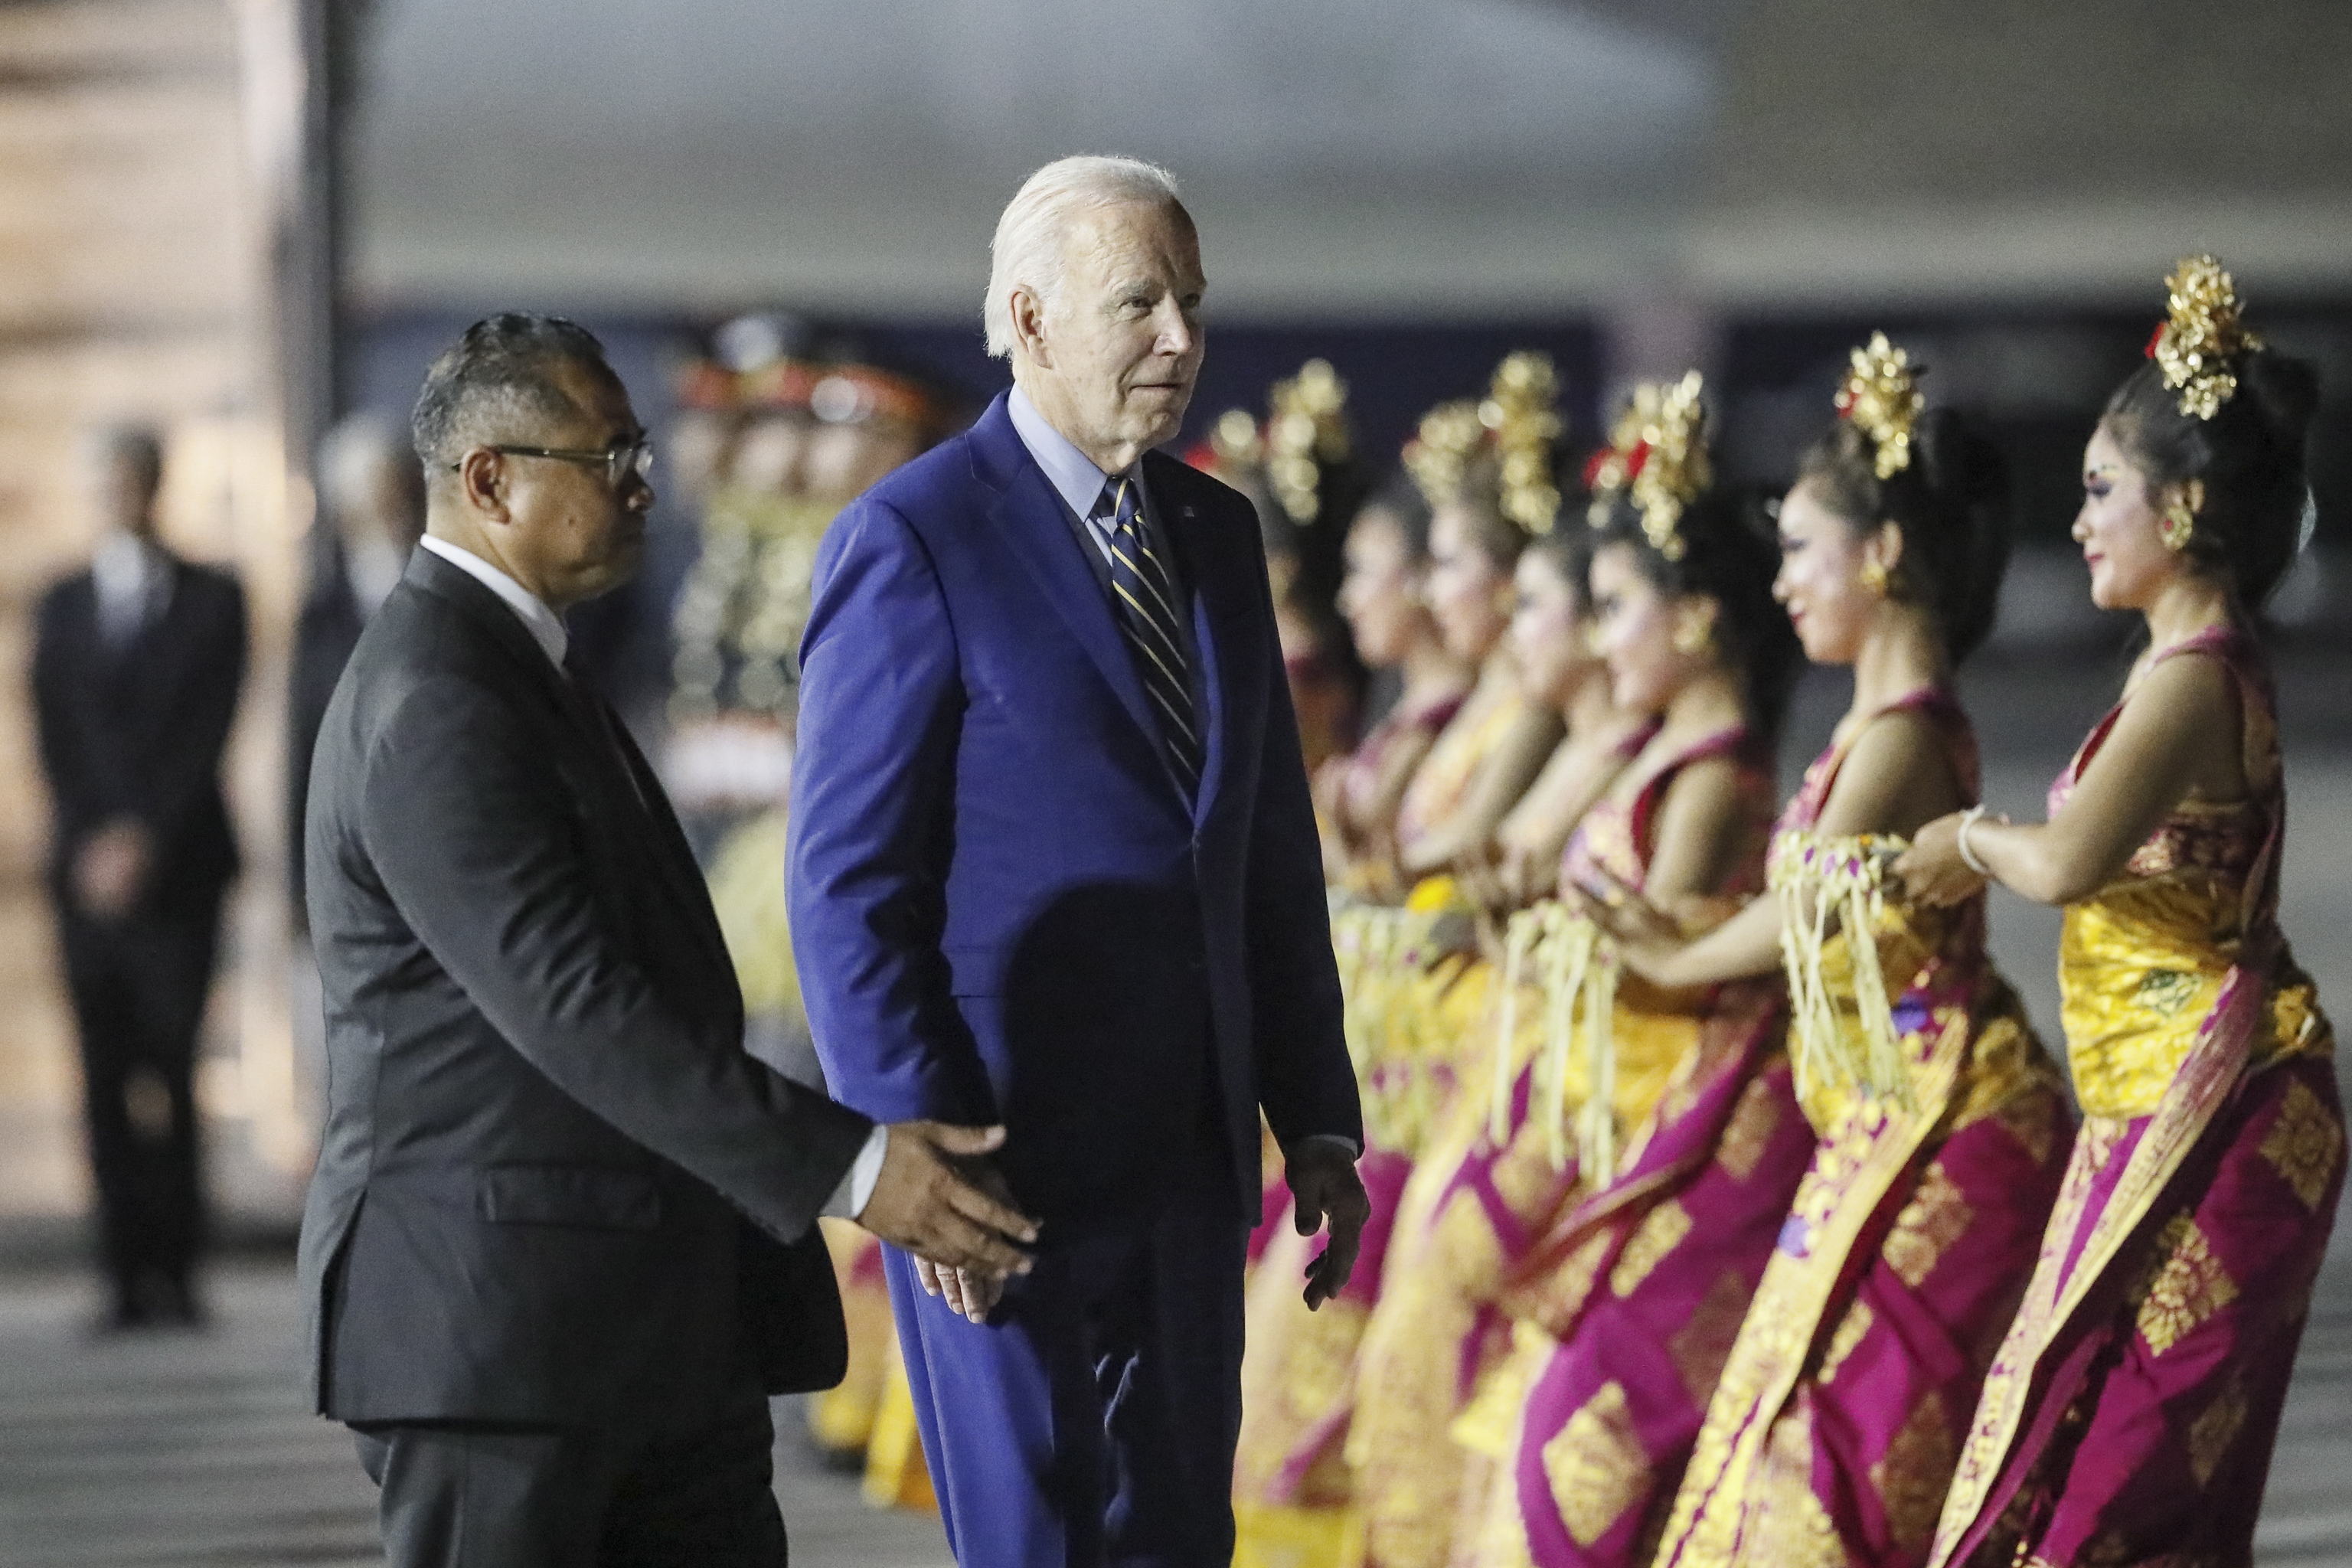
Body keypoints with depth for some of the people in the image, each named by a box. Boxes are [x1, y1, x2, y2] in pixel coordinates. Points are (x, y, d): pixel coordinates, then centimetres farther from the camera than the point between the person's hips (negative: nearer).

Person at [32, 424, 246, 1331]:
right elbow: (56, 742, 8)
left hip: (178, 869, -2)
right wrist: (97, 846, -5)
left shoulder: (211, 602, 6)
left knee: (170, 1074, -9)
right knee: (107, 1077, -2)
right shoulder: (64, 608, 14)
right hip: (92, 871, 2)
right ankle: (127, 1275, -2)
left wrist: (146, 840, -9)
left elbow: (209, 733, -2)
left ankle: (174, 1270, -7)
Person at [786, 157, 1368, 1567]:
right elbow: (851, 882, -13)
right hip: (1005, 1163, -7)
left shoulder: (1218, 534, 12)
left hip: (1189, 1156, 7)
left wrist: (1318, 1122, 11)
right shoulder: (914, 543, -10)